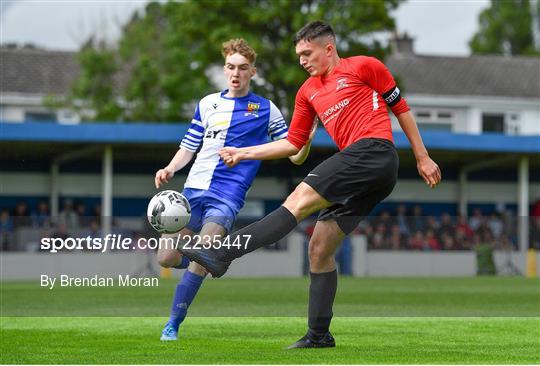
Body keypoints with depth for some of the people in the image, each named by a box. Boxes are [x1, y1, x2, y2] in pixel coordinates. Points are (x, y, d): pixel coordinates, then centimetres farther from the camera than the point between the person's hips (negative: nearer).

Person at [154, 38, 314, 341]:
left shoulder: (266, 109, 4)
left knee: (199, 261, -19)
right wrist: (170, 169, 0)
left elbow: (296, 156, 3)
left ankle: (174, 324, -7)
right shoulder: (208, 103, 13)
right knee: (167, 258, 0)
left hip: (228, 195, -4)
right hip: (193, 189, 4)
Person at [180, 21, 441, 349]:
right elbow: (293, 144, 25)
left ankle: (221, 255, -30)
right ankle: (319, 334, 7)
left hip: (374, 150, -8)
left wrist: (422, 158, 8)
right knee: (319, 249, 4)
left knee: (299, 201, -20)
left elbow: (401, 108, 9)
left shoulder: (364, 66, 5)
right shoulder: (308, 92, 23)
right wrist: (244, 153, 16)